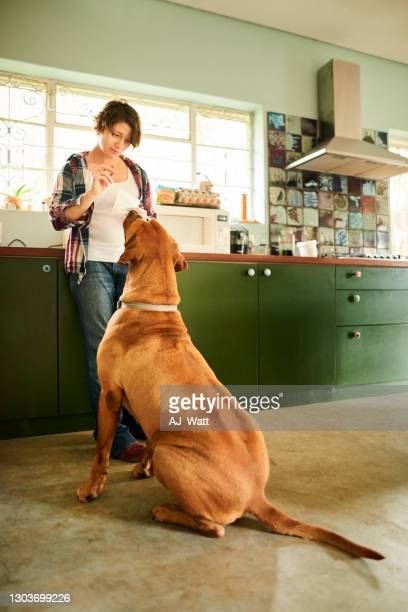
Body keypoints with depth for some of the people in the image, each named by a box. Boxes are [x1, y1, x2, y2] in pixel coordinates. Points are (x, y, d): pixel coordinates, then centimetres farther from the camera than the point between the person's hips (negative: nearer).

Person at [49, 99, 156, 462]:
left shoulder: (137, 172, 15)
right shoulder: (76, 166, 6)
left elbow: (152, 221, 19)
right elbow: (57, 218, -1)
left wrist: (142, 219, -3)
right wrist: (91, 196, -14)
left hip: (132, 265, 4)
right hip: (93, 265, -3)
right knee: (103, 349, -7)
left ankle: (137, 420, 15)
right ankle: (116, 438, -4)